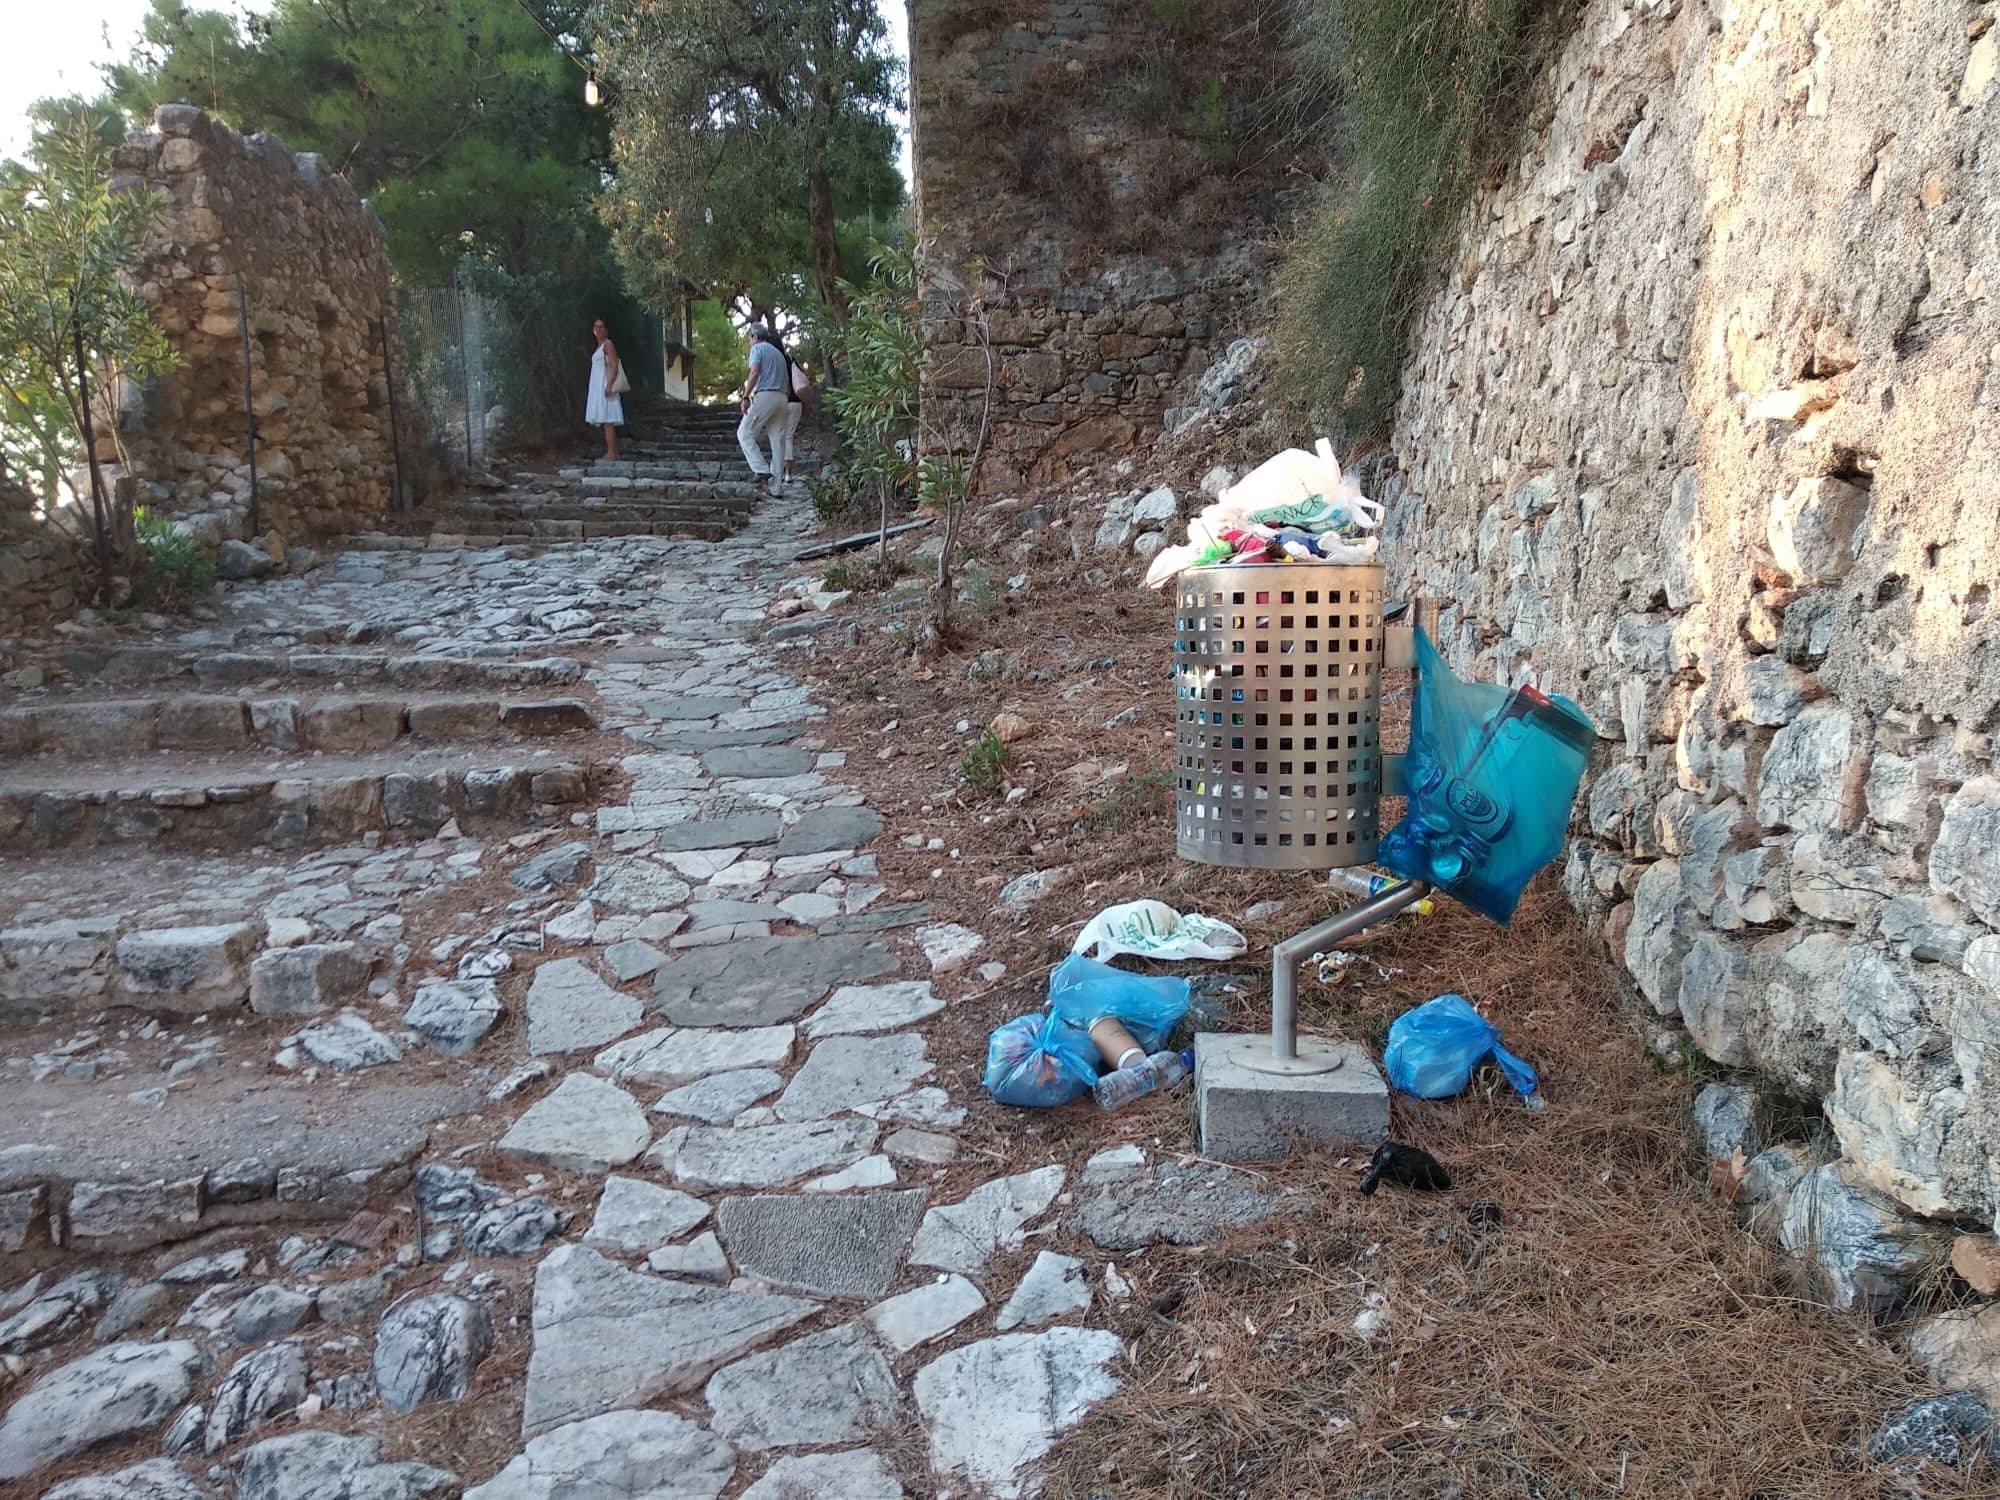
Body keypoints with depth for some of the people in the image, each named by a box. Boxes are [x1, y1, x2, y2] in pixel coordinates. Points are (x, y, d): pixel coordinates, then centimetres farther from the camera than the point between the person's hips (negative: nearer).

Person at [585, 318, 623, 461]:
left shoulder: (608, 344, -6)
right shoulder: (599, 346, 21)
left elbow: (614, 366, -15)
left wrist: (609, 385, -25)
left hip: (605, 385, -10)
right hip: (598, 387, 10)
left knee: (607, 420, -14)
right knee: (606, 421, 7)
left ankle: (611, 453, -17)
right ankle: (614, 452, 7)